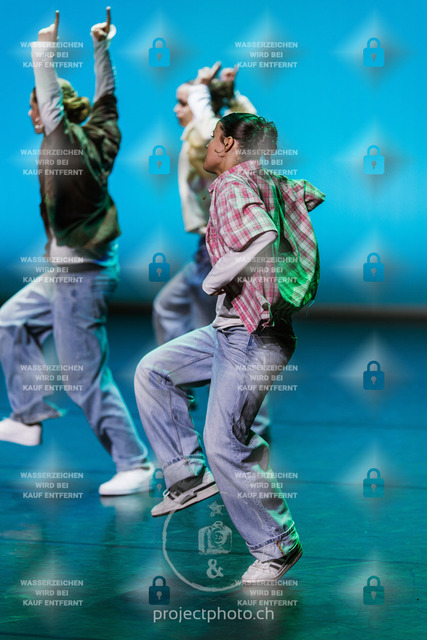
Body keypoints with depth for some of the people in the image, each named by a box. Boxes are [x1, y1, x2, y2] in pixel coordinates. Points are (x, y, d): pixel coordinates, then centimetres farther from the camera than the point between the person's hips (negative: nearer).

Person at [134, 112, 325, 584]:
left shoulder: (233, 185, -17)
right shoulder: (274, 182, 9)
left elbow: (261, 237, -35)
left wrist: (214, 279, -22)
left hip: (252, 337, -10)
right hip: (231, 331, 10)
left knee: (225, 446, -7)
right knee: (152, 371, 16)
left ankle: (277, 546, 6)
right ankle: (189, 474, 17)